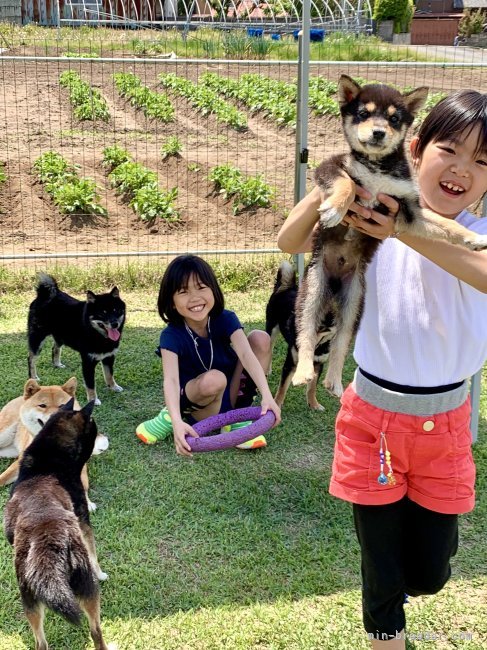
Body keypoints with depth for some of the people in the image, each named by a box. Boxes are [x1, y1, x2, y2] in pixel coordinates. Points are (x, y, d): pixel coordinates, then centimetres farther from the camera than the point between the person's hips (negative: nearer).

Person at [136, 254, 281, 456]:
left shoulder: (226, 320, -15)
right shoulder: (172, 335, -22)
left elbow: (246, 354, -29)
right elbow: (171, 379, -36)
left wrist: (267, 396, -45)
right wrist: (178, 422, -54)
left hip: (230, 395, 4)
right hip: (195, 401, -4)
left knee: (260, 338, -18)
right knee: (214, 379, -40)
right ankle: (171, 418, -10)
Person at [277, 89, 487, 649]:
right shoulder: (375, 219, -9)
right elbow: (291, 241, -18)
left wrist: (406, 229, -47)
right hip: (373, 418, -1)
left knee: (427, 576, 15)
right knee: (383, 572, 12)